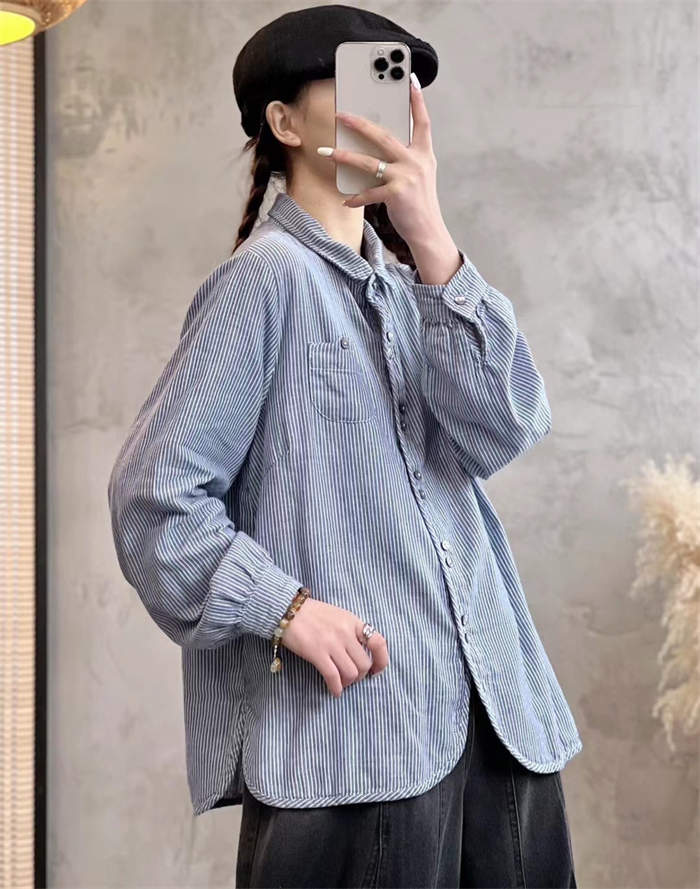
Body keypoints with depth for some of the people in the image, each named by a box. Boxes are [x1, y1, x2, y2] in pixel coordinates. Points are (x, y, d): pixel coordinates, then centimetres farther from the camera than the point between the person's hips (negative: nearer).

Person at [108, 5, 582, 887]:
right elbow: (153, 493, -10)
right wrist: (287, 609, -19)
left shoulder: (410, 284, 16)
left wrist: (432, 244, -10)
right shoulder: (267, 278, -6)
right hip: (349, 732, -7)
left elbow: (505, 430, -2)